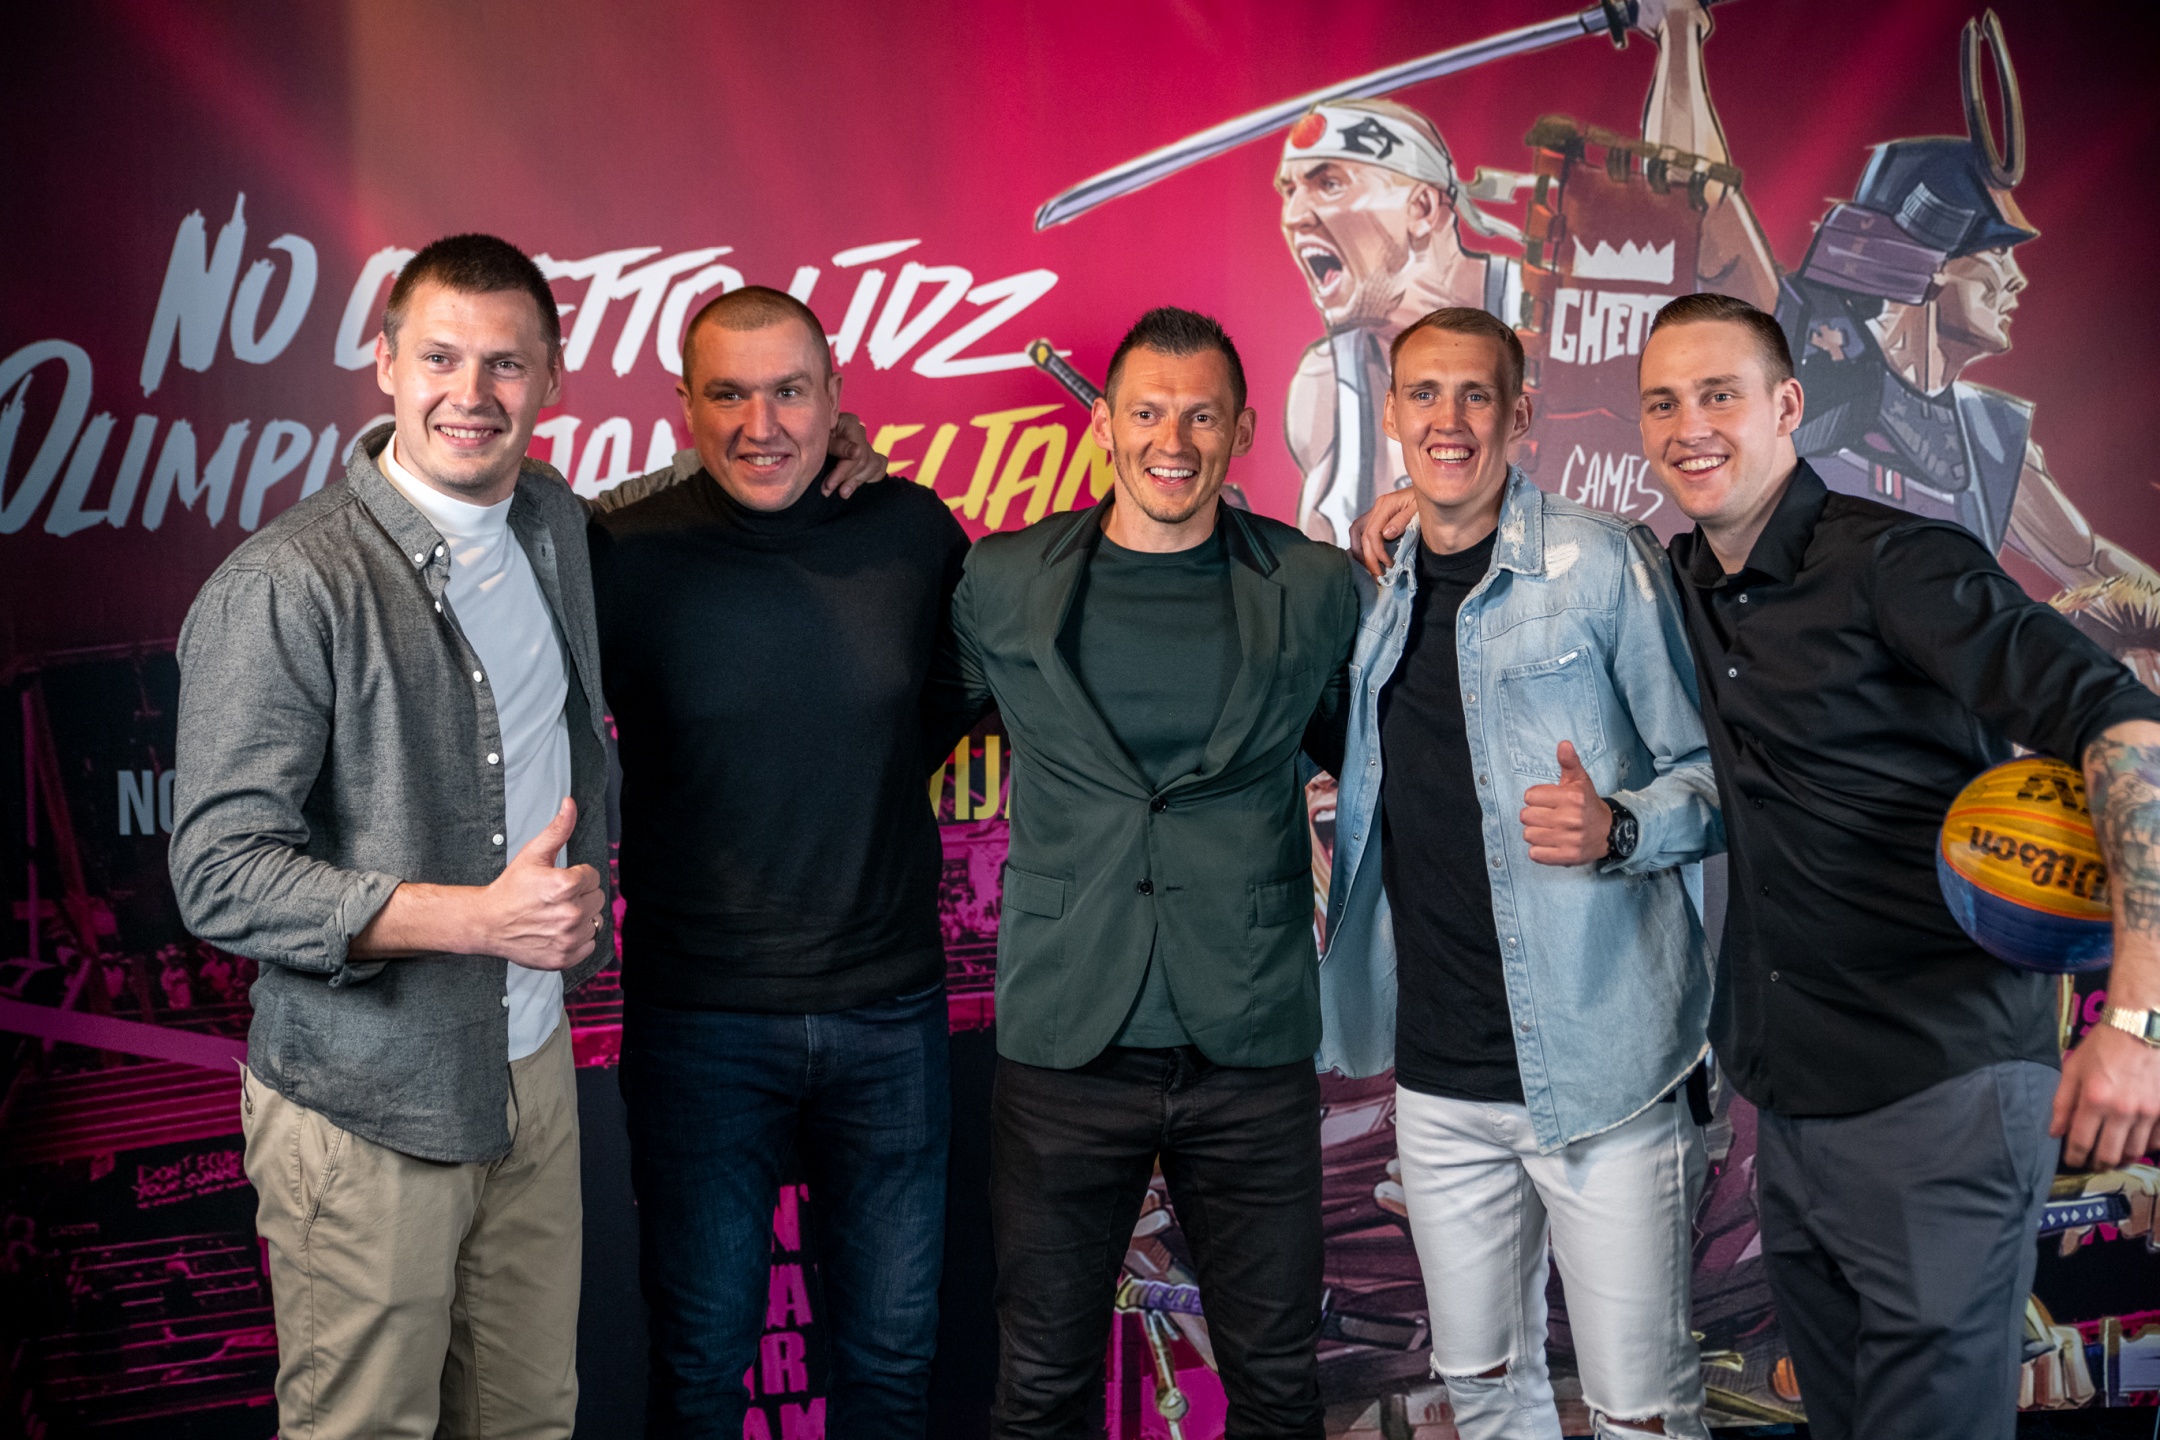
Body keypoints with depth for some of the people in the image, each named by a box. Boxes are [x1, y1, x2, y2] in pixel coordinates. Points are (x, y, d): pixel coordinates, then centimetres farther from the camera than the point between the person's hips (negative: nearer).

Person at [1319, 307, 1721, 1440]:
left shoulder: (1602, 562, -7)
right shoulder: (1376, 593, 11)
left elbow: (1718, 774, -5)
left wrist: (1617, 831, -24)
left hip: (1601, 1068, -5)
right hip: (1440, 1079, 6)